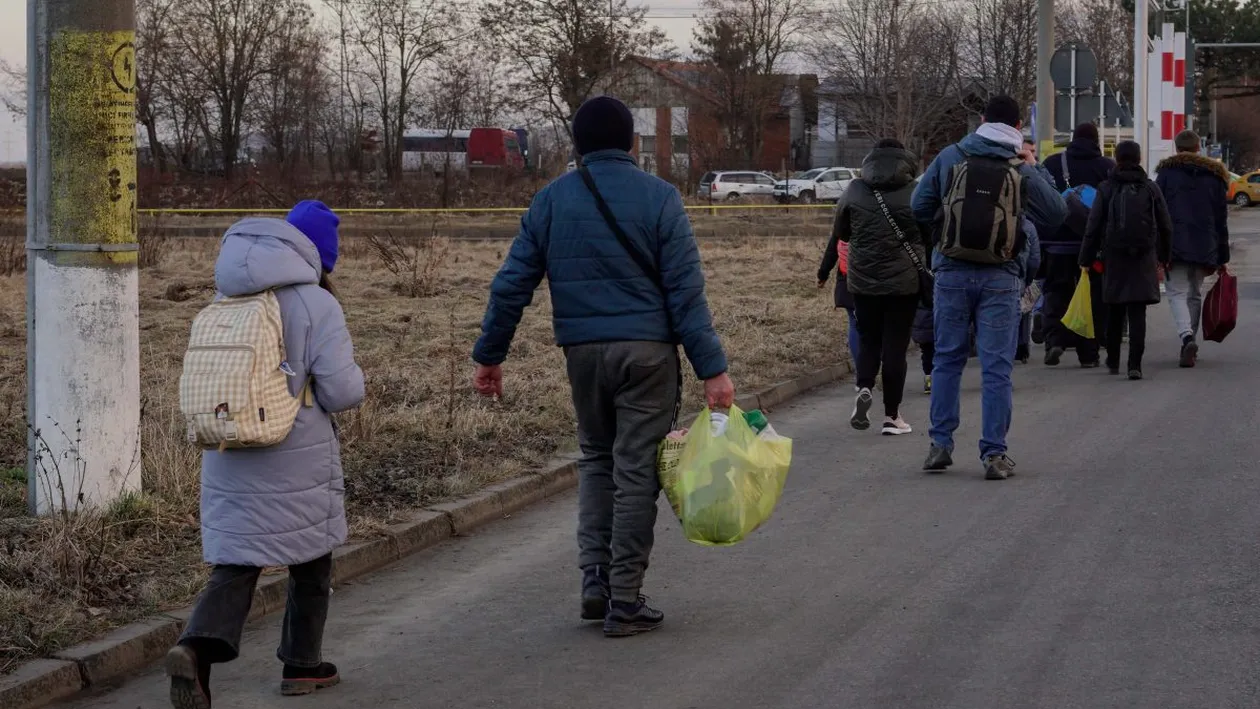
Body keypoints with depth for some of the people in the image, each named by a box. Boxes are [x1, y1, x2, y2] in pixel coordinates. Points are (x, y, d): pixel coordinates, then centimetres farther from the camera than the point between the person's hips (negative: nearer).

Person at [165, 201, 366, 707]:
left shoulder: (227, 303, 4)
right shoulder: (316, 305, -13)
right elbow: (343, 392, -15)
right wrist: (353, 373, 7)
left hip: (230, 460, 4)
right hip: (297, 463, -4)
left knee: (234, 566, 5)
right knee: (311, 563, 18)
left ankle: (197, 648, -19)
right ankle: (301, 664, 28)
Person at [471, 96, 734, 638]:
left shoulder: (551, 200, 5)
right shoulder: (658, 197, -4)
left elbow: (512, 284, 5)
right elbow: (686, 290, -9)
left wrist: (489, 355, 14)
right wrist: (712, 369, -9)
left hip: (583, 351, 3)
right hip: (647, 350, -3)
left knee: (596, 459, 20)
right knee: (636, 470, 2)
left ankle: (596, 579, 9)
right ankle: (625, 602, 4)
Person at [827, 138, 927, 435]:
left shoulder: (854, 190, -1)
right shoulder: (916, 193, -7)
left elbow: (840, 233, 10)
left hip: (863, 279, 2)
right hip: (904, 281, -2)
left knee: (868, 339, 17)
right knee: (895, 345, 5)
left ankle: (864, 388, -9)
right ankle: (892, 415, 7)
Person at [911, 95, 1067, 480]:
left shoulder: (950, 157, 1)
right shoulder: (1024, 167, -2)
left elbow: (920, 208, 4)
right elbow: (1055, 215, -2)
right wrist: (1033, 171, 4)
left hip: (952, 272, 1)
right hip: (1001, 278, -1)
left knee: (947, 360, 13)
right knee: (997, 367, 2)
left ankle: (941, 444, 12)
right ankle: (994, 453, 1)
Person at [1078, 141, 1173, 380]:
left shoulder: (1107, 189, -2)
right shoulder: (1150, 188, 2)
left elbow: (1094, 227, -5)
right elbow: (1165, 227, 6)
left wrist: (1086, 260, 1)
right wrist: (1163, 257, 18)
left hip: (1113, 257, 0)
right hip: (1144, 259, 0)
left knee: (1115, 312, 15)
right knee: (1137, 314, -2)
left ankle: (1113, 362, 25)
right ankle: (1135, 364, -12)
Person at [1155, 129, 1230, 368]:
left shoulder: (1166, 172, 1)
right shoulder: (1214, 176, 10)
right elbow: (1221, 220, 11)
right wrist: (1222, 257, 14)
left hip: (1174, 246, -3)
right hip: (1205, 247, 3)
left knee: (1177, 292, -4)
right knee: (1195, 294, 16)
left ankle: (1187, 337, -28)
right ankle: (1190, 343, 18)